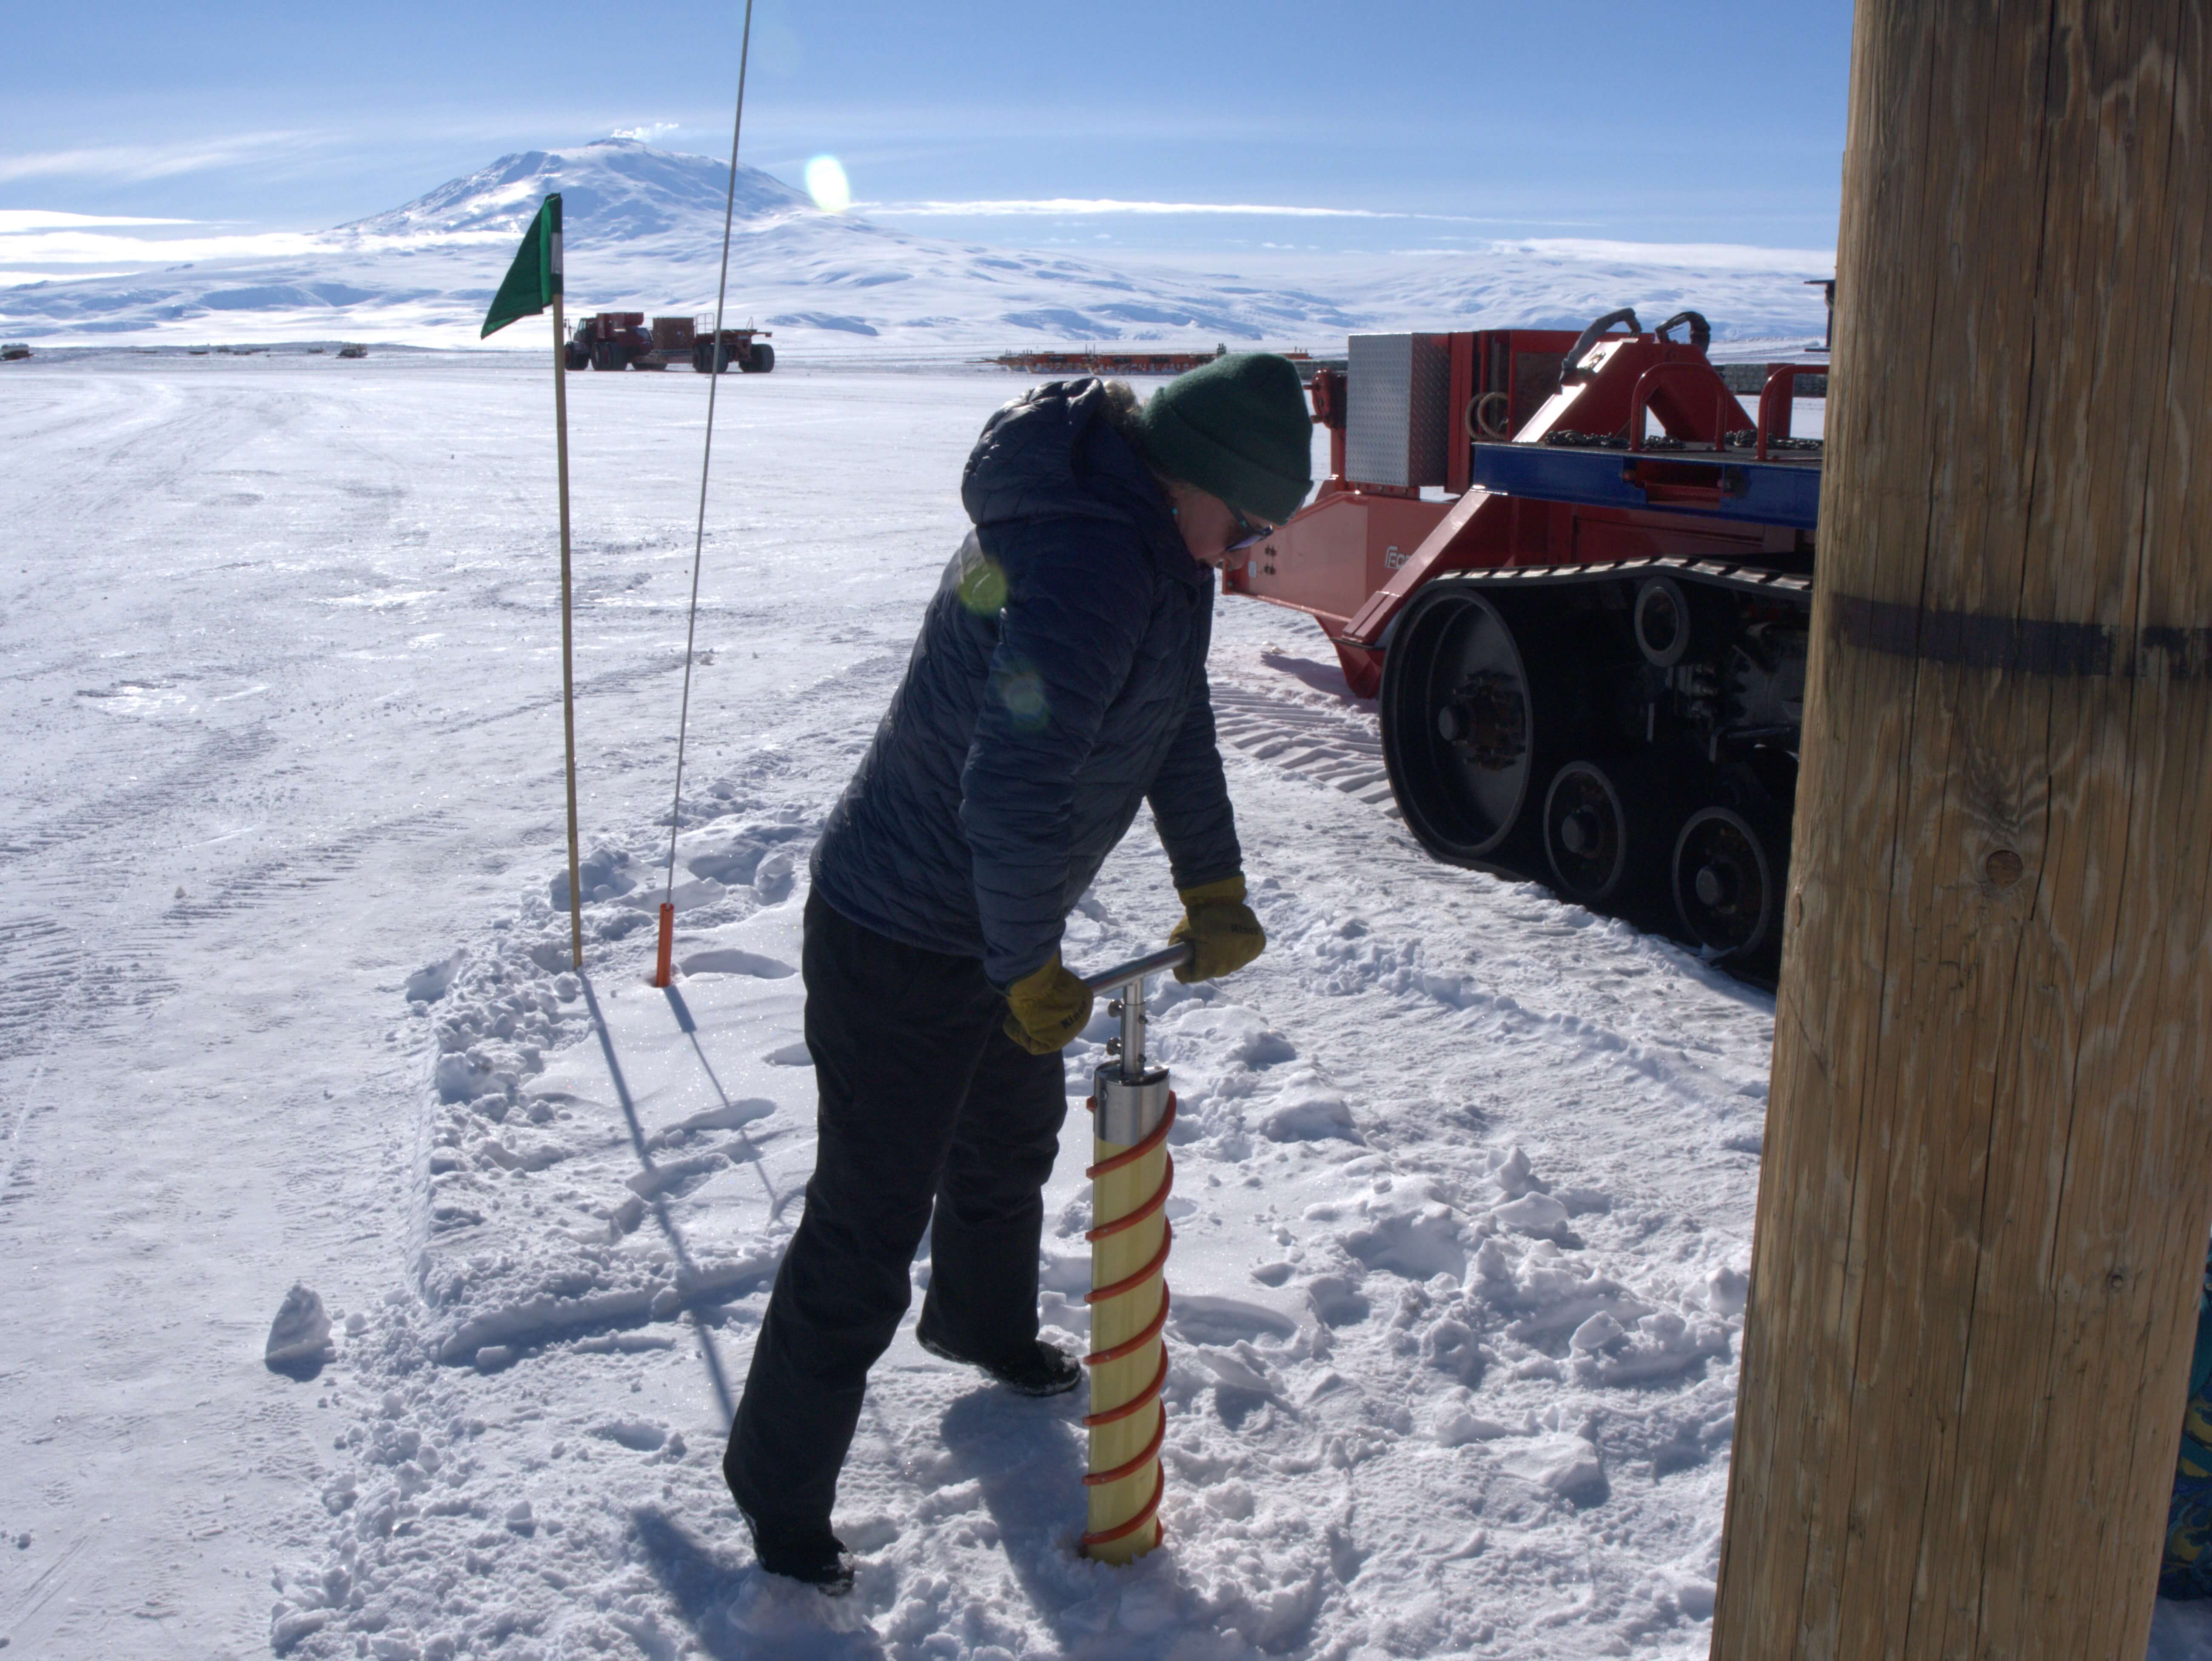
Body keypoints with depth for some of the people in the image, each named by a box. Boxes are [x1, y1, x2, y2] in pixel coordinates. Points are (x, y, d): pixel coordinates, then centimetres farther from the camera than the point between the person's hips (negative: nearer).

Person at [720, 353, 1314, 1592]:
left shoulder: (1155, 543, 2)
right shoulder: (1094, 565, -32)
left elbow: (1179, 720, 11)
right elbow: (1013, 796, -34)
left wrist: (1213, 887, 7)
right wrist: (1031, 969, -21)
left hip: (995, 928, 10)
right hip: (898, 944, -10)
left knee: (1013, 1141, 30)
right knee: (870, 1224, 1)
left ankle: (983, 1326, 58)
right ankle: (780, 1489, 19)